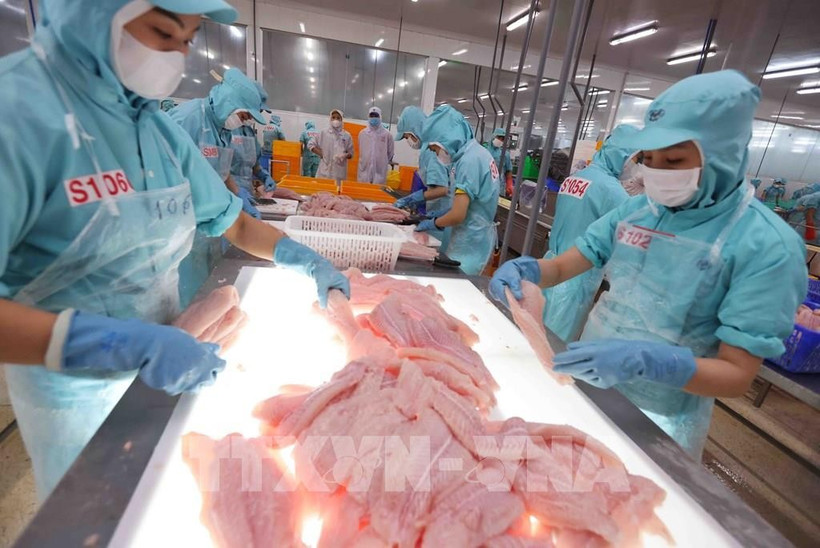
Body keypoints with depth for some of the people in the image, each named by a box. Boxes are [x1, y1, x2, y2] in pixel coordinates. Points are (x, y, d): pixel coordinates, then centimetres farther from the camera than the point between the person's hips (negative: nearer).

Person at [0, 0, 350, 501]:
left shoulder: (162, 131, -2)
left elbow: (233, 222, 2)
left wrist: (300, 258, -11)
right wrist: (119, 342, -40)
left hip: (164, 362, 6)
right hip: (76, 384, -5)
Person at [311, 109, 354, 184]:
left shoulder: (347, 136, 7)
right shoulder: (324, 133, 7)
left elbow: (351, 153, 11)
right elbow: (310, 145, 11)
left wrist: (345, 156, -12)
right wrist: (321, 154, -1)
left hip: (340, 172, 0)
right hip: (324, 171, 0)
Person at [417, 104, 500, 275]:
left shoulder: (469, 160, -20)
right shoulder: (478, 152, 9)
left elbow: (458, 215, -23)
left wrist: (432, 223, -6)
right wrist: (440, 216, 10)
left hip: (470, 242, -9)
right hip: (478, 236, 9)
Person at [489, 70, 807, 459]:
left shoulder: (767, 246, -18)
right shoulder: (636, 210, -4)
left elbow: (737, 375, -19)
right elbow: (563, 267, -1)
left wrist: (644, 361, -37)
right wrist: (526, 270, -23)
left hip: (658, 422, -4)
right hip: (587, 385, 5)